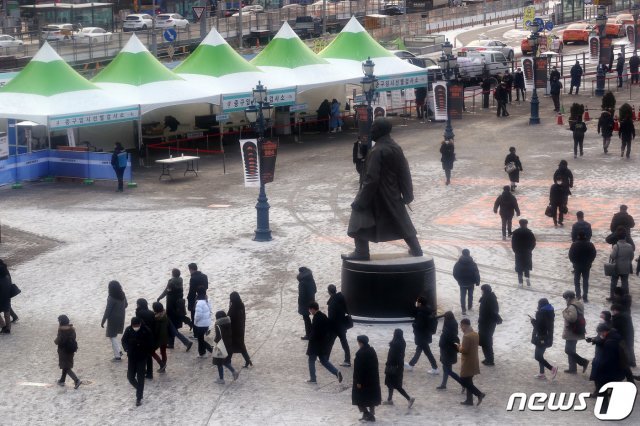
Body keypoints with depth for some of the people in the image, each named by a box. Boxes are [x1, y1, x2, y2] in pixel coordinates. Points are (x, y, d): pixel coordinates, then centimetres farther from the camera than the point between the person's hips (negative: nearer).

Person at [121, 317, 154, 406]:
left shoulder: (146, 331, -17)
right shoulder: (128, 330, -10)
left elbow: (150, 343, -6)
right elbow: (124, 340, 6)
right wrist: (127, 349, -8)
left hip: (142, 358, -3)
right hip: (132, 357, 3)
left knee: (140, 378, 0)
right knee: (130, 376, 4)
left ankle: (139, 398, 10)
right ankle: (139, 389, 33)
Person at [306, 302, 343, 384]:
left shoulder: (316, 319, -21)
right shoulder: (324, 316, 5)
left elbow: (313, 333, -22)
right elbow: (328, 330, 12)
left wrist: (309, 345, -11)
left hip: (316, 344, -8)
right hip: (324, 344, 8)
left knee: (311, 361, 9)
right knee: (324, 360, 16)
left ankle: (313, 379, 16)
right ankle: (337, 372, 0)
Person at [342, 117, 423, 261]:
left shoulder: (377, 151, -22)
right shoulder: (396, 148, 1)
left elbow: (371, 179, -22)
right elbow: (405, 173, 7)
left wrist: (360, 201, -16)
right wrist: (407, 194, 17)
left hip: (377, 195, -7)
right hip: (393, 194, 7)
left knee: (360, 221, 4)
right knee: (402, 222, 19)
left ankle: (361, 253, 5)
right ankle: (416, 250, 28)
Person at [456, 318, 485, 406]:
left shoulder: (466, 336, -22)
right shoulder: (475, 334, 8)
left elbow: (464, 350, -24)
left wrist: (459, 347, -5)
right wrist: (462, 346, 10)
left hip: (467, 362, -9)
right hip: (473, 361, 9)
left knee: (463, 381, -2)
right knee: (468, 381, 16)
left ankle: (479, 394, -5)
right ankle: (469, 400, 20)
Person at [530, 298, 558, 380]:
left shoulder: (541, 313, -18)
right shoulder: (550, 313, 7)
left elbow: (537, 326, -19)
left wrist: (532, 320, -1)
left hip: (541, 338, -9)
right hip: (548, 338, 9)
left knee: (538, 356, -3)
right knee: (540, 355, 18)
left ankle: (552, 368, -8)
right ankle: (542, 374, 21)